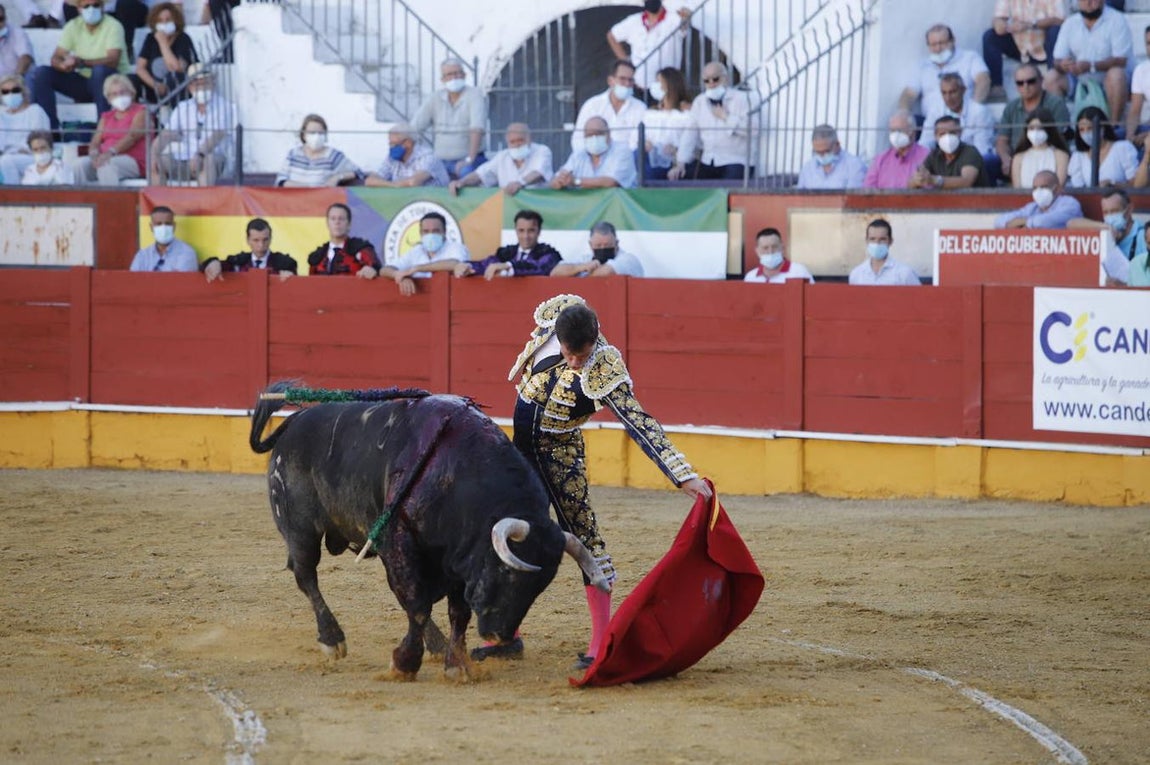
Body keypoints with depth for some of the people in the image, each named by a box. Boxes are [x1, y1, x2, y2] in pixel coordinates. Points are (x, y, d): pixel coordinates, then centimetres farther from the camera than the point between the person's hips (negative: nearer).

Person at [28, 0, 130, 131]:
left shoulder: (113, 26, -13)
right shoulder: (73, 26, 1)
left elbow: (112, 61, -26)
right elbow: (55, 58, -6)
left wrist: (80, 62, -38)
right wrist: (63, 65, -32)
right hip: (84, 81, 5)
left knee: (100, 70, -39)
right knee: (41, 73, -12)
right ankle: (51, 127, -16)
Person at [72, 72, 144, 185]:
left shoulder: (140, 112, 6)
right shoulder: (106, 117, 24)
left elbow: (132, 136, -11)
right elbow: (95, 141, 13)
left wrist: (111, 152, -27)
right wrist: (94, 153, -13)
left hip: (132, 162, -5)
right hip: (107, 158, 5)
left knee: (106, 165, -38)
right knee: (81, 163, -25)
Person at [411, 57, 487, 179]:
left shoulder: (475, 95, -5)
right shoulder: (436, 99, 10)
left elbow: (477, 128, -18)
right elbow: (415, 126, 6)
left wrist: (469, 159, -29)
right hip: (442, 163, 4)